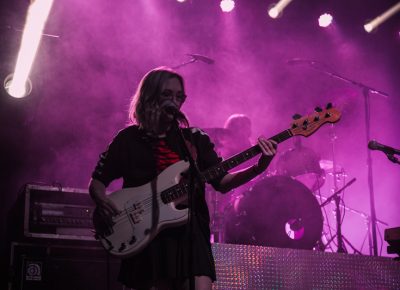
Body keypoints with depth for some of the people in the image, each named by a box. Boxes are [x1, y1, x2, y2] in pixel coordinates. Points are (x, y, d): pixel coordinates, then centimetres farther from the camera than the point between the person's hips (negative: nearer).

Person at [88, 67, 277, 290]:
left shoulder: (194, 138, 9)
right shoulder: (129, 139, 5)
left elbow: (221, 182, 4)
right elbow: (97, 182, 9)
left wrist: (259, 168, -11)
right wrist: (103, 201, -13)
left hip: (190, 231, 1)